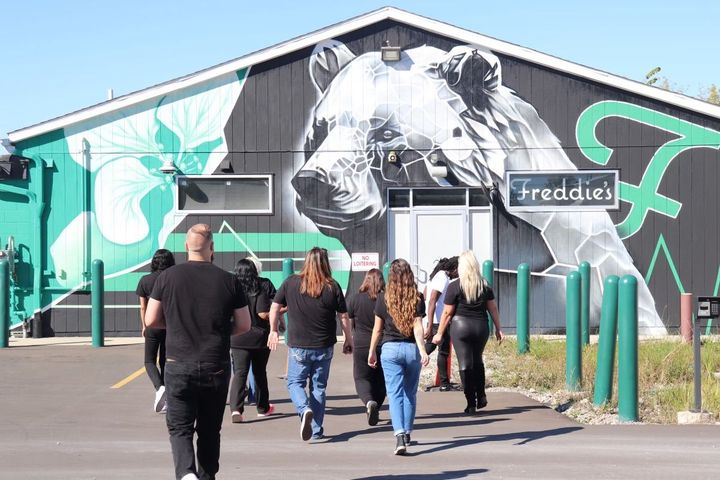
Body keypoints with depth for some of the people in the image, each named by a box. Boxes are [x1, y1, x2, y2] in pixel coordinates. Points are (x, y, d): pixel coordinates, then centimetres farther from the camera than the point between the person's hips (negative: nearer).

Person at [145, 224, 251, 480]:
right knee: (209, 429, 15)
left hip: (179, 366, -1)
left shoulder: (167, 277, -3)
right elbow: (244, 326, 2)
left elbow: (151, 320, 0)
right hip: (216, 368, 1)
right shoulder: (229, 280, -3)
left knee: (180, 427, 5)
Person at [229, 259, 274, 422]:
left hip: (237, 339, 1)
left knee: (240, 372, -3)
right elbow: (264, 314, -19)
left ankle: (235, 408, -22)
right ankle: (263, 407, 29)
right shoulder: (259, 292, -11)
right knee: (260, 373, 16)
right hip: (259, 337, -1)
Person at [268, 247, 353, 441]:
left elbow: (275, 308, 2)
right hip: (324, 347, 1)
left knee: (295, 382, 12)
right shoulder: (333, 287, -7)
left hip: (298, 346, -1)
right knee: (319, 387, 13)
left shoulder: (291, 283, -6)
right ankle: (317, 430, 16)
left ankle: (305, 409, -17)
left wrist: (273, 331, 17)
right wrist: (348, 340, 14)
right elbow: (344, 317, -1)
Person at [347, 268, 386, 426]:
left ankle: (369, 402, -22)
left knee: (361, 378, 5)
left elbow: (348, 324, 3)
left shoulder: (355, 299, -5)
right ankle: (375, 410, 20)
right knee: (380, 380, 16)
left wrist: (348, 342, 18)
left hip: (362, 346, -1)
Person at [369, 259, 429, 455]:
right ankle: (407, 433, 26)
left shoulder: (384, 297, -1)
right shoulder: (417, 298, -1)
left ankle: (400, 435, -21)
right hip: (412, 349, 1)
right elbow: (417, 326, -11)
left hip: (390, 349, -1)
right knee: (410, 393, 16)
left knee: (395, 393, -4)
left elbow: (377, 328, 4)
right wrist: (423, 350, -16)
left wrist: (372, 352, 14)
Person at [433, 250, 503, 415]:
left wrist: (439, 334, 2)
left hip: (460, 326, -4)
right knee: (478, 360, 22)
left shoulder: (455, 286, -9)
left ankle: (471, 404, 1)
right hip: (481, 326, 4)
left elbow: (447, 313, -6)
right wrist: (498, 328, 16)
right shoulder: (485, 285, 3)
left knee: (465, 364, 1)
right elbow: (493, 308, 6)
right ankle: (481, 396, 17)